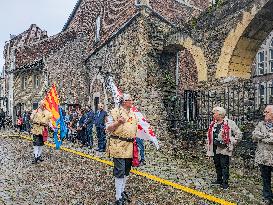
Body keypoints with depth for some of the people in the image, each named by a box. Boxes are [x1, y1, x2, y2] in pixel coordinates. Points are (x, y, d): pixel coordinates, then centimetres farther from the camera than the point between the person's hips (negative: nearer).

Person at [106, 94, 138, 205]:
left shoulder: (133, 114, 16)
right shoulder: (115, 111, -6)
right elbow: (108, 128, -9)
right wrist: (118, 122, -22)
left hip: (129, 146, 7)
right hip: (118, 145, -7)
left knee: (126, 171, 16)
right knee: (119, 172, -5)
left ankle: (122, 191, 34)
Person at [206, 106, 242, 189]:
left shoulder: (229, 123, -8)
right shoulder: (213, 124, 11)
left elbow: (238, 134, -5)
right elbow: (209, 136, 20)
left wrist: (231, 143, -7)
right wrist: (208, 147, 14)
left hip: (224, 148, -6)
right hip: (215, 148, 7)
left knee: (224, 166, -1)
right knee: (217, 165, 16)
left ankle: (225, 183, 9)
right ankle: (219, 180, 30)